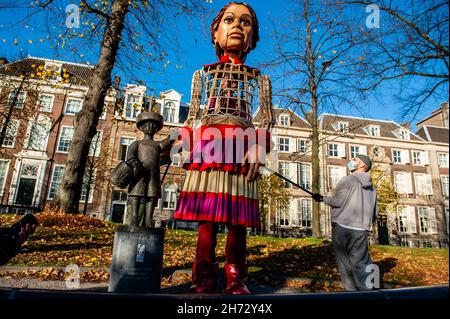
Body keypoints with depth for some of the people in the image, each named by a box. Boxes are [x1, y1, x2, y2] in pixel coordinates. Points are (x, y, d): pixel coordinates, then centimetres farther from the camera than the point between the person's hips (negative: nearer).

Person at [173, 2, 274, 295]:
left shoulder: (258, 78, 19)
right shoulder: (203, 73, 22)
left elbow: (268, 117, 9)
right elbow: (193, 115, 18)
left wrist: (258, 147, -8)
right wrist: (182, 141, 2)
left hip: (240, 145, 0)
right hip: (207, 143, 1)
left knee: (237, 219, -3)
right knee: (207, 217, -3)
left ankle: (236, 279, 7)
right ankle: (204, 278, 6)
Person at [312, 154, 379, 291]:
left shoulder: (347, 180, -5)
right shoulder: (371, 187, 15)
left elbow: (338, 201, -12)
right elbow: (375, 212, 16)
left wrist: (322, 198, 3)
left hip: (342, 228, -5)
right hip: (361, 231, 5)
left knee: (345, 262, 7)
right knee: (361, 262, 8)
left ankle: (352, 289, 11)